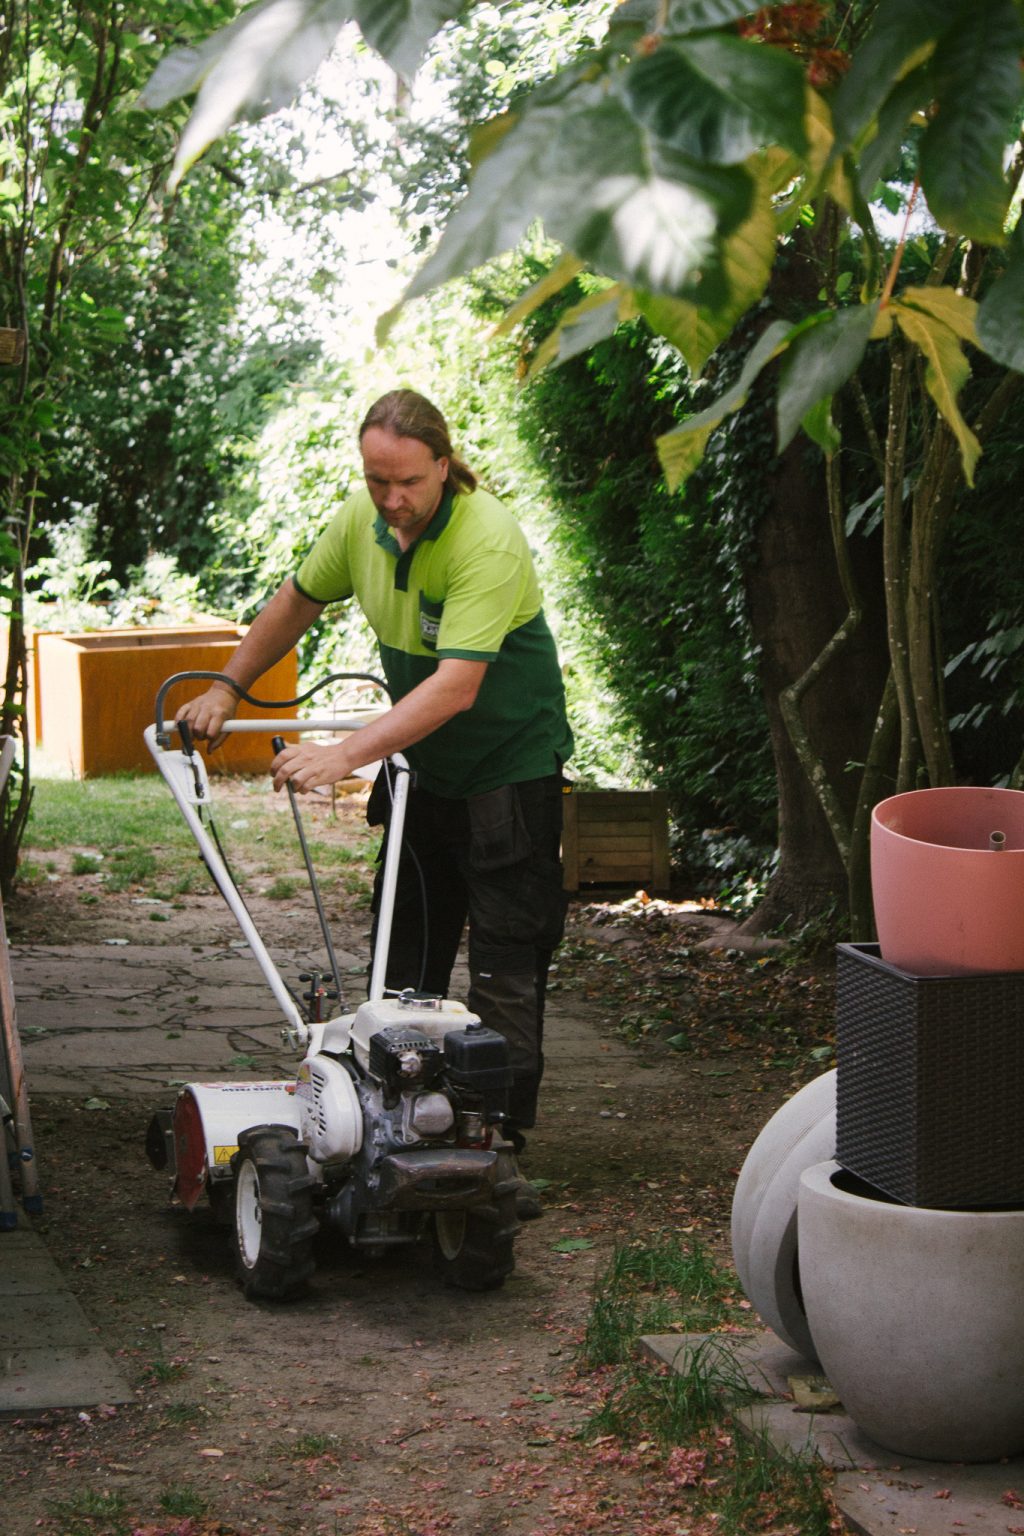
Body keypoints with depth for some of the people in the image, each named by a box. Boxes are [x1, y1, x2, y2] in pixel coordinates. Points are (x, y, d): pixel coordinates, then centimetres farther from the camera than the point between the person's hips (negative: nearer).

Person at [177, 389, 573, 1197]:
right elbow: (300, 599, 14)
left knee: (505, 960, -7)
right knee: (407, 948, 13)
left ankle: (502, 1137, -1)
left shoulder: (488, 540, -28)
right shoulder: (362, 520, -6)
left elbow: (457, 684, -35)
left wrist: (346, 754, -39)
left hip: (510, 764, -7)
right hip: (425, 765, 7)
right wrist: (228, 688, 9)